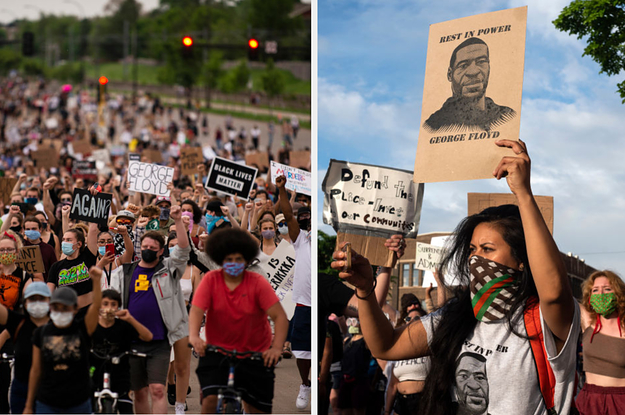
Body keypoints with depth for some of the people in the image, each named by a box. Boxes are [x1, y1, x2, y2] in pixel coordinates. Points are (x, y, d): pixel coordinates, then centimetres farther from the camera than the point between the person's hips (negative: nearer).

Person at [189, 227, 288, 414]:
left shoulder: (258, 283, -10)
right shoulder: (211, 280, -8)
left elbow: (280, 316, -18)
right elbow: (196, 310, -19)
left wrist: (277, 347, -34)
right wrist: (194, 336, -39)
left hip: (255, 354, 0)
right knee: (210, 398, -18)